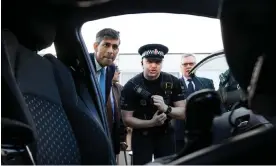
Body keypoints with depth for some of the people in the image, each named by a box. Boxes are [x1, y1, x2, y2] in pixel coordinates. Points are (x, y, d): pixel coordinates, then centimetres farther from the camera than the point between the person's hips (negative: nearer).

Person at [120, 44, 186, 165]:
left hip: (166, 134, 2)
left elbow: (183, 113, -8)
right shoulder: (131, 86, -15)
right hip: (141, 136, -2)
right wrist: (151, 123, -26)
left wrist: (166, 108, -28)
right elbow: (127, 119, -11)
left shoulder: (173, 82, -10)